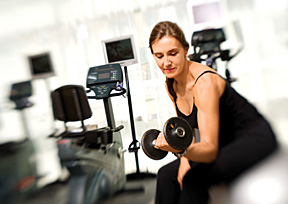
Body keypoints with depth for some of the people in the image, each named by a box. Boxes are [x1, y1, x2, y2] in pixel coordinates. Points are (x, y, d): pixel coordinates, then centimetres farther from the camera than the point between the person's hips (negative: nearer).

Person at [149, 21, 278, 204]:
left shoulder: (205, 81, -27)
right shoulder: (171, 85, -3)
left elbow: (210, 149, -29)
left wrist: (181, 149, -47)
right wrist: (185, 157, -10)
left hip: (254, 140, -8)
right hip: (225, 145, 8)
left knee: (194, 178, -29)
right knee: (167, 174, 5)